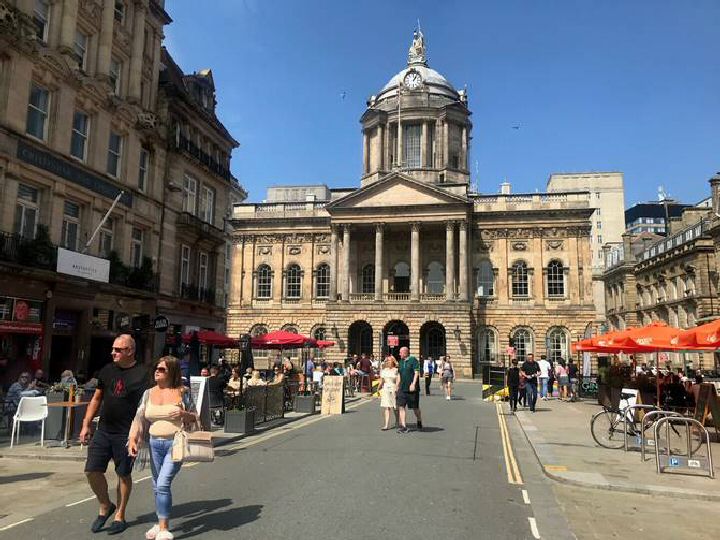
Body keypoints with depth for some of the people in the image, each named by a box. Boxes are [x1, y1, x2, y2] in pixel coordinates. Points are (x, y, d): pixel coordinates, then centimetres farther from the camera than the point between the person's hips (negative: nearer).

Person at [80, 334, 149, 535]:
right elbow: (96, 399, 15)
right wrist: (86, 425, 10)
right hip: (104, 430, 5)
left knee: (123, 474, 7)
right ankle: (105, 507, 26)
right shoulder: (107, 370, 7)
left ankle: (119, 516, 25)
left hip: (126, 434, -5)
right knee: (92, 470, 2)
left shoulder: (141, 374, -10)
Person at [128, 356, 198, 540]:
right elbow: (139, 418, 3)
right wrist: (132, 440, -10)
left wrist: (183, 414, -17)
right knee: (157, 486, 13)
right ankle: (161, 523, 31)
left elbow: (195, 417, 4)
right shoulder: (148, 394, 5)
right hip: (155, 443, 5)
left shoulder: (182, 392, -4)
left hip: (175, 443, -5)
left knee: (163, 484, -12)